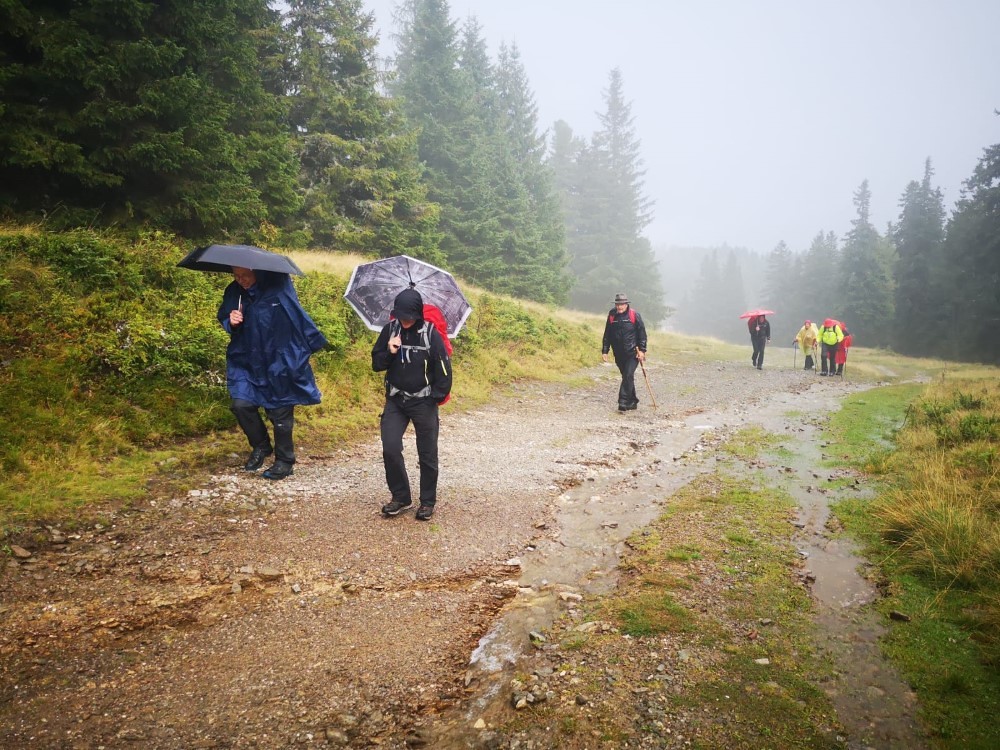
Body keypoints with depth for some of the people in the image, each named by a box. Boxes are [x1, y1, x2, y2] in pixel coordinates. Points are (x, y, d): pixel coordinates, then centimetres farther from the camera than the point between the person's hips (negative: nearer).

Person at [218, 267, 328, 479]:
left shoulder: (278, 285, -13)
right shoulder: (234, 293, 0)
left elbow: (298, 317, -7)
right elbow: (224, 319, 11)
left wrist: (312, 343, -8)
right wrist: (231, 322, -9)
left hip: (279, 362, -4)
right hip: (247, 362, 4)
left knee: (280, 413, 3)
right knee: (241, 404, -6)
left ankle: (285, 461, 20)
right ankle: (261, 446, 21)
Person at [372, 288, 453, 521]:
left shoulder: (431, 334, -11)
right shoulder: (389, 329, -2)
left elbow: (444, 371, -5)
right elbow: (376, 364, 4)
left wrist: (435, 398, -6)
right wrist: (389, 352, -15)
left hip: (423, 403, -2)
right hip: (395, 401, 3)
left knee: (427, 455, 6)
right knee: (390, 449, -6)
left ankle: (428, 501, 22)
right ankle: (400, 496, 13)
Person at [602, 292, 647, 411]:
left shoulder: (634, 315, -4)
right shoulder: (611, 316, 5)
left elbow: (642, 333, -2)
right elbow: (607, 335, 10)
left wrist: (642, 350, -8)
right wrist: (604, 351, 6)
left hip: (632, 353, -4)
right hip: (619, 354, 4)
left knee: (628, 376, -14)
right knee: (626, 377, 11)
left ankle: (623, 402, -15)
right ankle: (633, 401, 23)